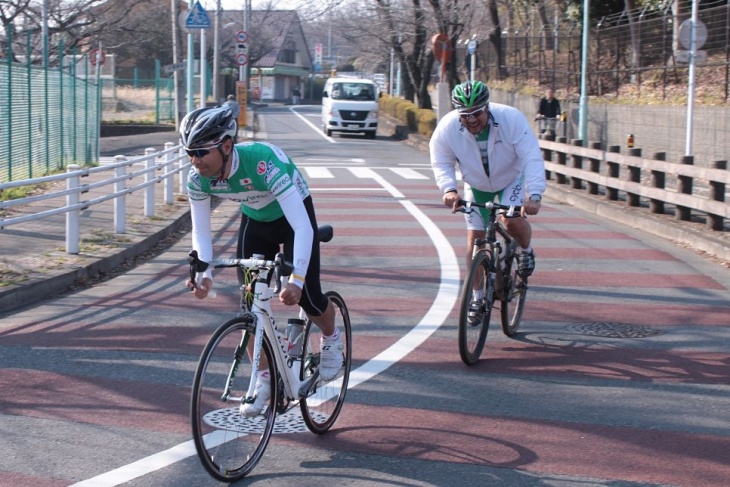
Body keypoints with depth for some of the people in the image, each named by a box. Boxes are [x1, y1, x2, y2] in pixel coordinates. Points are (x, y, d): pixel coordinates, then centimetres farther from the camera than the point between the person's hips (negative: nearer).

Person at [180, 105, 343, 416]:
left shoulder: (263, 162, -41)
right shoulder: (198, 178, -24)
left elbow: (302, 227, -43)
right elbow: (200, 231, -12)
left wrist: (296, 279, -53)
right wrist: (203, 274, -30)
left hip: (293, 215, -4)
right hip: (255, 220, 4)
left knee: (305, 296, -8)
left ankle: (330, 338, 26)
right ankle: (263, 379, 10)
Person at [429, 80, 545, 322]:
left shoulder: (511, 119, -33)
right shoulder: (447, 128, -27)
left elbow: (532, 158, -34)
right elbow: (441, 163, -14)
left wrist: (535, 195, -45)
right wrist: (449, 189, -34)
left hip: (511, 178, -2)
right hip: (476, 185, 2)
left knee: (512, 220, -27)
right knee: (474, 238, -3)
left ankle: (526, 251, 8)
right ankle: (477, 298, 12)